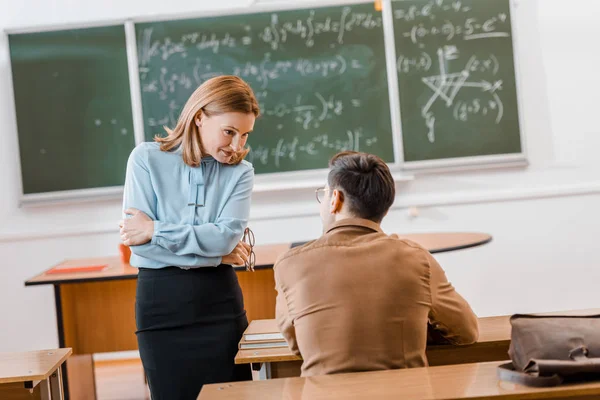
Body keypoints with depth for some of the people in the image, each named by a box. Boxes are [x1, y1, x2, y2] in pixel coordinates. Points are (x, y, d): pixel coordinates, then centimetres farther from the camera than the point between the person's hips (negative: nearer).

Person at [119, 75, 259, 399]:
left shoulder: (240, 172, 3)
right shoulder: (147, 159, -3)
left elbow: (227, 236, -12)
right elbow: (137, 240, -13)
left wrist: (156, 231, -14)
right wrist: (214, 252, -12)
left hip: (220, 301, 1)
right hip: (160, 303, -1)